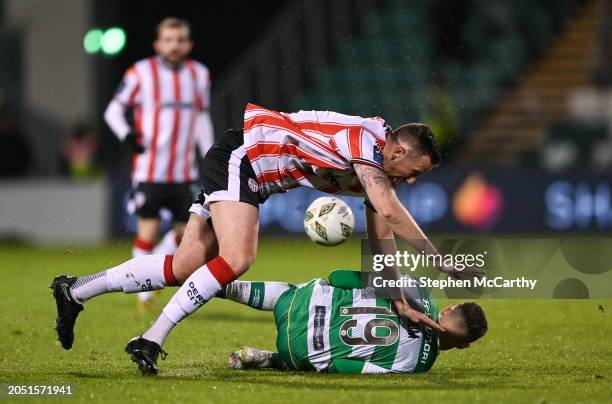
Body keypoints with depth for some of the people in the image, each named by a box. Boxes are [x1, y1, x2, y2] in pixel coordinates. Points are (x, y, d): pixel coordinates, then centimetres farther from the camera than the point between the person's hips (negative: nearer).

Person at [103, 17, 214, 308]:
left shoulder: (199, 74, 9)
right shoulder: (141, 73, -3)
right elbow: (113, 110, 2)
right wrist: (126, 135, -17)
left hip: (184, 172, 4)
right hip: (149, 170, -4)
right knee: (148, 230, -6)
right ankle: (144, 290, 10)